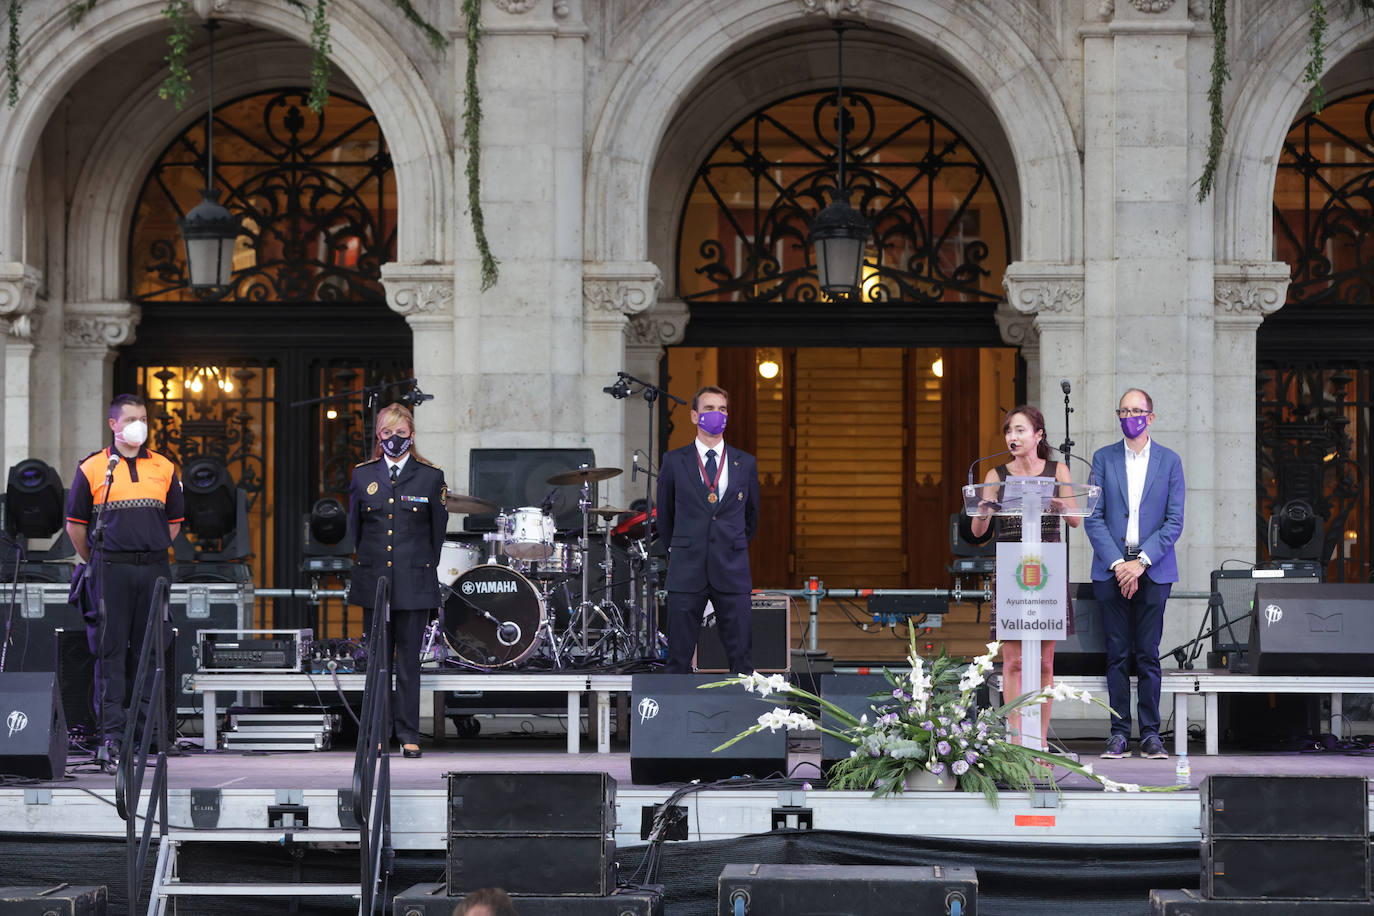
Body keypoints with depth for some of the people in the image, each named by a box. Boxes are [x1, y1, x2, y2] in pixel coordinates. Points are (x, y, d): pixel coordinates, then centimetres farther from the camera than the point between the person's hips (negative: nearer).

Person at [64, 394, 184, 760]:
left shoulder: (164, 468, 10)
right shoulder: (92, 468, 2)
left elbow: (174, 521, 17)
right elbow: (75, 523, 6)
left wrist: (151, 554, 13)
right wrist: (95, 562, 7)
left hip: (153, 568, 3)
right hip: (110, 571, -3)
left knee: (148, 648, 6)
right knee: (111, 649, -4)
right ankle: (112, 730, -5)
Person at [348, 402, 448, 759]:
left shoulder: (431, 477, 2)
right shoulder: (362, 475, 8)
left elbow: (438, 533, 6)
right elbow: (354, 527, 14)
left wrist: (425, 572, 5)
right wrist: (366, 563, 10)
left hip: (414, 582, -2)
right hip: (373, 579, 2)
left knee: (409, 659, -1)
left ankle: (409, 734, 3)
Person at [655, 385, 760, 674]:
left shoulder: (745, 463, 8)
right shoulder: (674, 462, 4)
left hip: (732, 572, 1)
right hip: (687, 571, -1)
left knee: (741, 658, 0)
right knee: (679, 659, 0)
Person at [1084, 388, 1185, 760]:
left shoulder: (1169, 461, 5)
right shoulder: (1103, 458, 7)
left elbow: (1174, 520, 0)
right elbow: (1094, 517, 2)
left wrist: (1141, 561, -10)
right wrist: (1117, 563, -10)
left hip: (1153, 569, -1)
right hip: (1111, 569, 1)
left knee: (1148, 654, -1)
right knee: (1117, 653, 0)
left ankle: (1150, 734, 3)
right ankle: (1119, 733, 3)